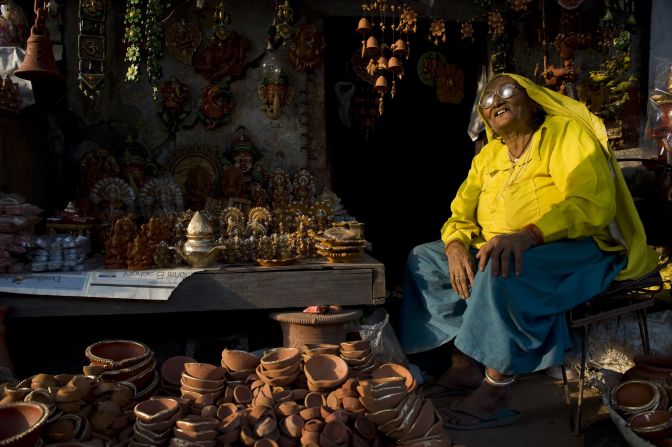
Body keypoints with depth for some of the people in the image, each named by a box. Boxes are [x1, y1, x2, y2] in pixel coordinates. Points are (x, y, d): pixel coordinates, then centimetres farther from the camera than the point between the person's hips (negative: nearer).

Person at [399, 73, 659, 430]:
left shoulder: (566, 132, -4)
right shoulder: (487, 156, 16)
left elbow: (592, 204, -19)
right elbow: (461, 213, 11)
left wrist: (527, 235, -34)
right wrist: (456, 246, -13)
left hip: (573, 250, -7)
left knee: (503, 269, -37)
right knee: (423, 259, -2)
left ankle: (496, 391, -24)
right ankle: (464, 365, -6)